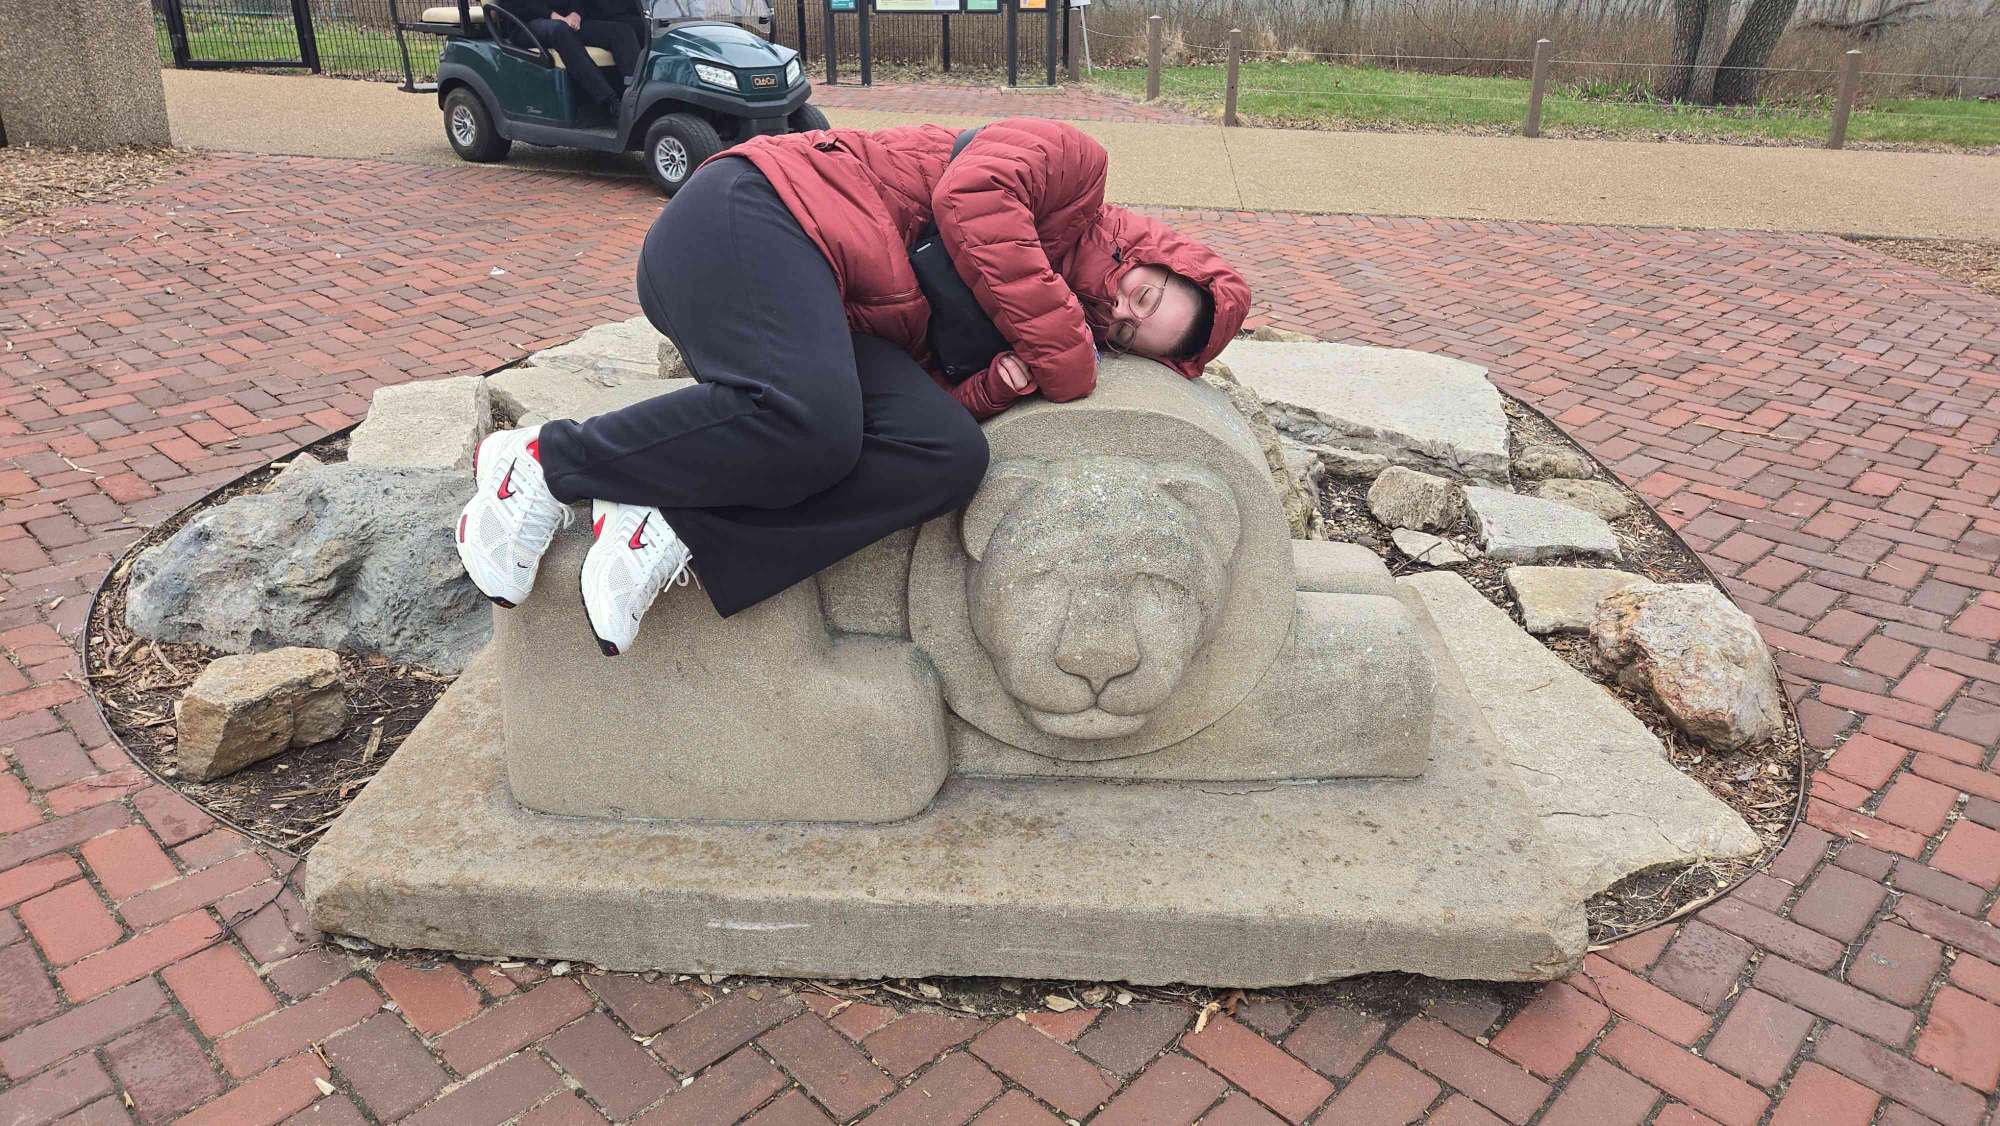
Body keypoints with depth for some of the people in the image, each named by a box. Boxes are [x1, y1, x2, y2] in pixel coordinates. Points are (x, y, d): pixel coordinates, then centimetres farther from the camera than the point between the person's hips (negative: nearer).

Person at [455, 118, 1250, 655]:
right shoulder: (1074, 161, 2)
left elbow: (932, 415, 7)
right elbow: (969, 193, -19)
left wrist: (1010, 382, -14)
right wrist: (1063, 349, -14)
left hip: (834, 320, 7)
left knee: (953, 456, -19)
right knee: (806, 422, -36)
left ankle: (677, 538, -22)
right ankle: (545, 462, -13)